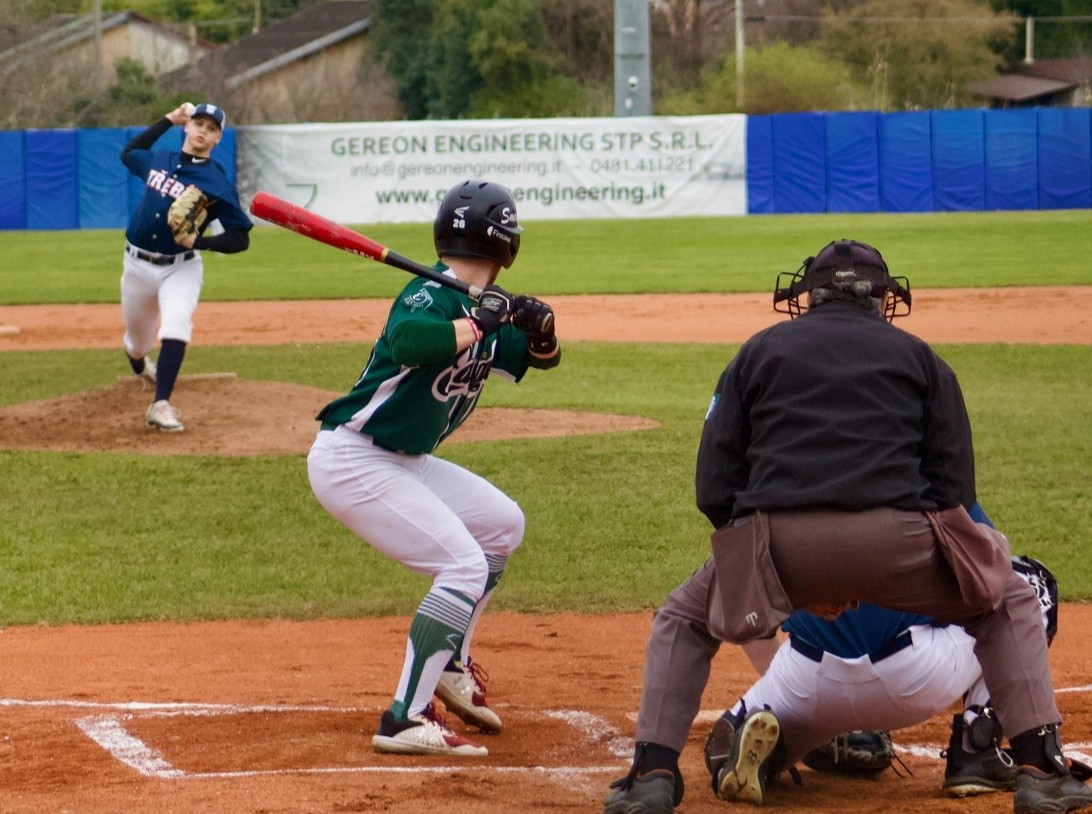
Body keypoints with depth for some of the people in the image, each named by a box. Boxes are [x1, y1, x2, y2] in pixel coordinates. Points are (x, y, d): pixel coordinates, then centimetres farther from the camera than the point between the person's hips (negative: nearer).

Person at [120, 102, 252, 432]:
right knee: (138, 339, 17)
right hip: (138, 265, 4)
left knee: (177, 321, -31)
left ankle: (161, 404, -35)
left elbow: (240, 239, -11)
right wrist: (167, 120, 17)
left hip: (181, 268, -4)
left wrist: (199, 241, -27)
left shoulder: (217, 182, -11)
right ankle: (141, 367, 55)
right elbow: (127, 153, 27)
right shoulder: (158, 160, 4)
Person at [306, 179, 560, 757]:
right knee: (464, 566, -17)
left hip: (402, 461, 10)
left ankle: (449, 663, 30)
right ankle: (405, 720, -19)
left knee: (502, 524, 21)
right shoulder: (433, 295, -20)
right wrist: (481, 322, -33)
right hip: (351, 461, -10)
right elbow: (407, 342, -42)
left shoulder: (485, 307, 8)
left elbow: (542, 356, 15)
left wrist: (540, 326, -6)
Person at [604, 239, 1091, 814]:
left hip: (777, 540, 0)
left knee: (684, 620, 29)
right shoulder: (919, 357, 22)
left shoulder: (758, 351, 23)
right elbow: (955, 485, 11)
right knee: (1009, 604, 26)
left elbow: (714, 488, 13)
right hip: (893, 537, 0)